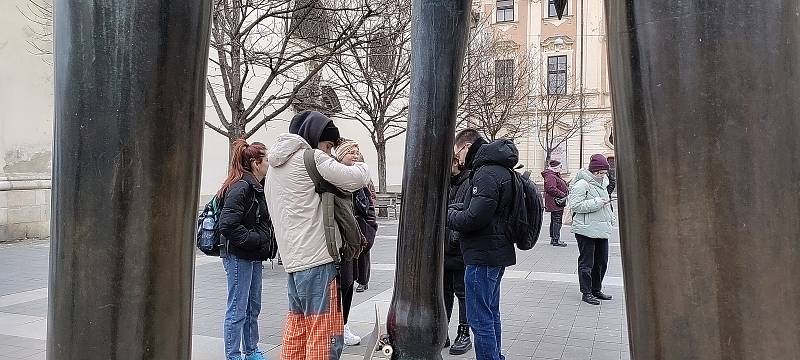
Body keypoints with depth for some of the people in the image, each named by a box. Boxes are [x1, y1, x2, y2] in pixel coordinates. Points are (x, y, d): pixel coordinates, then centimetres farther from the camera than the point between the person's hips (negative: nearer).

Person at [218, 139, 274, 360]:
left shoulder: (258, 187, 11)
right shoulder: (241, 188, -18)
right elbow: (227, 225, -26)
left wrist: (263, 245, 7)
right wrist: (254, 239, -18)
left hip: (254, 257, 9)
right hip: (238, 256, -9)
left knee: (253, 307, 18)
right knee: (238, 310, 1)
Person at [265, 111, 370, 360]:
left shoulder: (276, 165, 19)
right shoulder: (311, 158, -8)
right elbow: (356, 180, -10)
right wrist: (359, 166, 11)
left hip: (292, 259, 9)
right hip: (317, 258, -9)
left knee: (296, 331, 16)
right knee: (326, 333, -4)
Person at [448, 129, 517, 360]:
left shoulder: (487, 174, -18)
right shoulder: (500, 170, 15)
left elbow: (475, 218, -25)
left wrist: (448, 216, -8)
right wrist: (452, 209, 3)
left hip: (483, 256, -11)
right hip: (496, 254, 11)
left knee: (480, 319, -2)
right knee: (491, 313, 21)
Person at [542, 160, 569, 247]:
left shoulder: (556, 175, 19)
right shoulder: (550, 176, -17)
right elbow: (551, 188, -28)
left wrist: (566, 188, 11)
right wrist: (563, 195, -22)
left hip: (557, 203, 11)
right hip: (556, 203, -11)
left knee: (554, 221, 15)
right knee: (557, 221, -10)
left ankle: (553, 238, 22)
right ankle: (556, 240, -8)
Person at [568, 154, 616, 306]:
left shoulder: (602, 183, 15)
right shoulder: (582, 184, -13)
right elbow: (576, 205, -21)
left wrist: (611, 218, 18)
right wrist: (597, 202, -21)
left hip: (602, 229, 9)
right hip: (586, 230, -9)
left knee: (601, 261, 14)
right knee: (586, 262, 0)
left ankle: (596, 289, 27)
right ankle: (586, 292, 9)